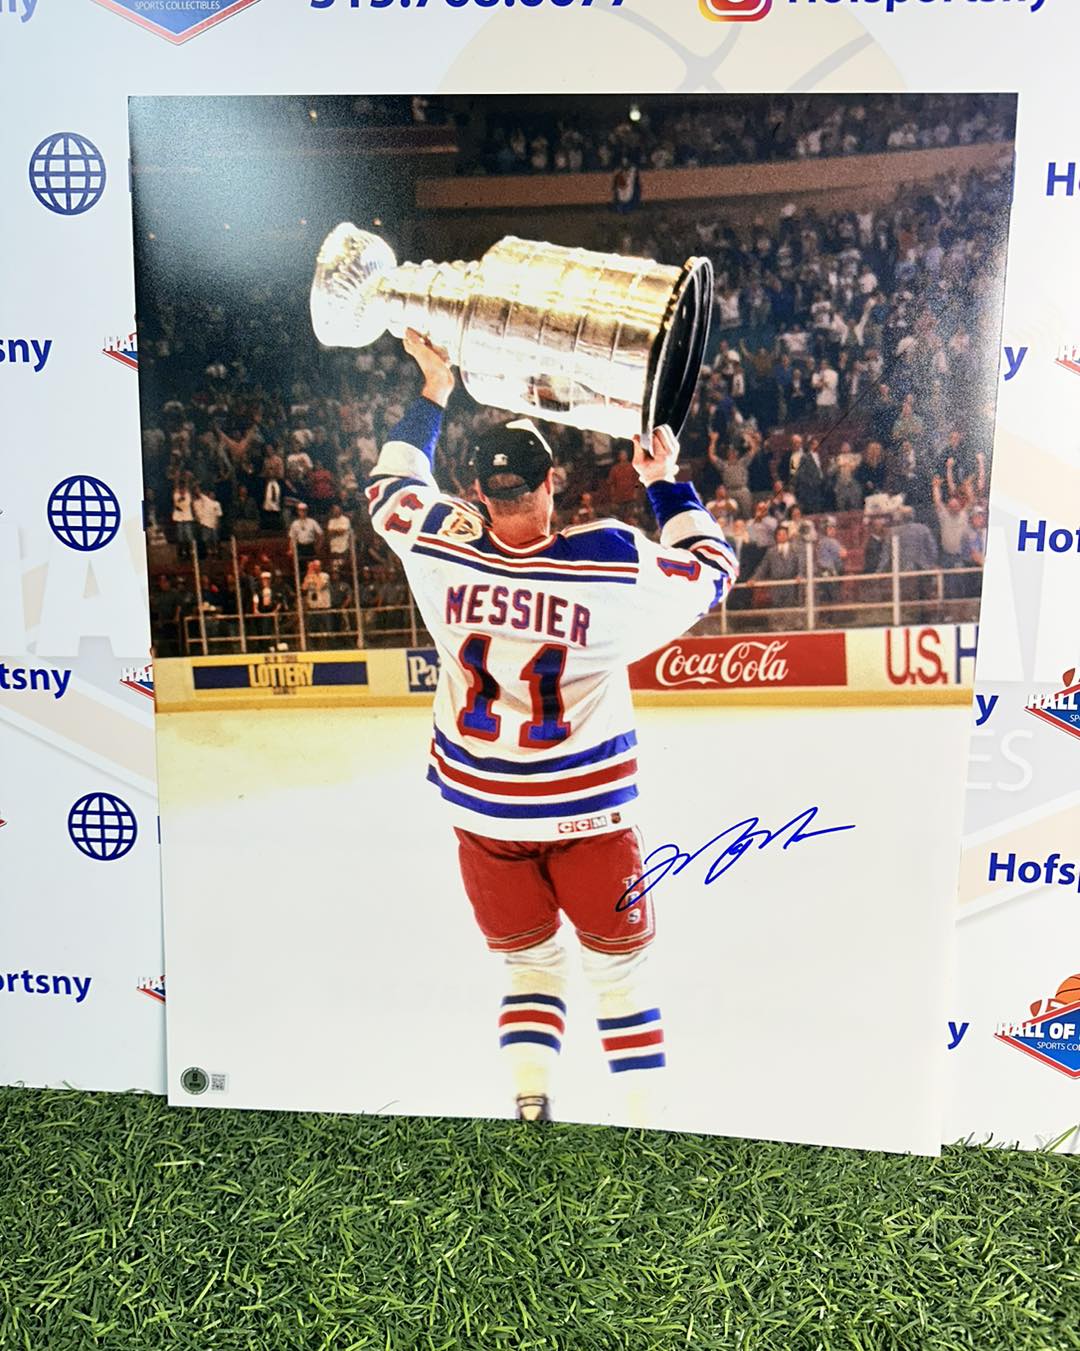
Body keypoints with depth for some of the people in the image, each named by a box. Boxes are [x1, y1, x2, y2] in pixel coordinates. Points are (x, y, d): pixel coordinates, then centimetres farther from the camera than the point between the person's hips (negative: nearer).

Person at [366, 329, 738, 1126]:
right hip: (587, 810, -2)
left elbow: (391, 489, 10)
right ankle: (643, 1118, 22)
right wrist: (667, 482, 10)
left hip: (480, 808, 3)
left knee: (528, 958, 22)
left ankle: (529, 1100, 13)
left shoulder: (440, 549, -13)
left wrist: (433, 392, 19)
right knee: (619, 961, 16)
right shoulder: (615, 565, -19)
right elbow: (711, 569, 0)